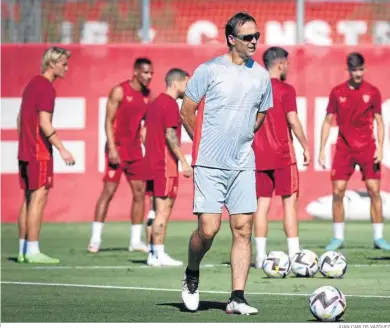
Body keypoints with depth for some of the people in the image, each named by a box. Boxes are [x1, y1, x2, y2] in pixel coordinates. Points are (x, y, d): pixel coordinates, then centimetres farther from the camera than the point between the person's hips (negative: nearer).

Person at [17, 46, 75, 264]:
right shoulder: (46, 87, -13)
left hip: (26, 151, 9)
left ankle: (23, 250, 13)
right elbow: (44, 123, -21)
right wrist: (62, 150, -22)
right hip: (40, 152, -9)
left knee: (29, 199, 11)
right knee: (39, 197, -8)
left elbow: (20, 119, 21)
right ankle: (32, 251, -9)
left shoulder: (32, 84, 16)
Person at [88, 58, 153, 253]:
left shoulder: (147, 95, 8)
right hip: (118, 148, -6)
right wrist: (112, 148, -19)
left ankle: (136, 240, 10)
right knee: (109, 191, -7)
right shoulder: (119, 91, -10)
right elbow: (108, 121, -11)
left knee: (140, 192, 4)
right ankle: (95, 239, -3)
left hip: (135, 149, 6)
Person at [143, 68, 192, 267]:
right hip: (165, 165, -9)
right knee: (163, 210, -7)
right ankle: (158, 255, -8)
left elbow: (146, 135, 20)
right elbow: (170, 135, -19)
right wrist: (183, 162, -18)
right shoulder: (170, 104, -11)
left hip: (152, 164, 9)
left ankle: (153, 253, 14)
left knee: (157, 209, 12)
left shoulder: (155, 103, 17)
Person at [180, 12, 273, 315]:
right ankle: (192, 276, 18)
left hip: (243, 165, 4)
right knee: (208, 229, -11)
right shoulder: (209, 70, -5)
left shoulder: (261, 76, 8)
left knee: (243, 229, -3)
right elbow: (186, 112, 3)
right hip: (210, 164, -4)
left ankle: (237, 298, -1)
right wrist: (206, 144, 8)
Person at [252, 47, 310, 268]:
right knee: (290, 201, -1)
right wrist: (306, 147, -5)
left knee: (263, 203, 6)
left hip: (259, 156, 5)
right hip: (283, 155, -5)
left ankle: (261, 256, 4)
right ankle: (294, 253, -5)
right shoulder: (286, 90, -8)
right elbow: (293, 121, -13)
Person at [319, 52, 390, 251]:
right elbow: (328, 121, 7)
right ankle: (338, 238, 5)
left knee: (374, 190, -6)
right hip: (344, 148, 1)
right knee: (338, 191, -4)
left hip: (367, 147, -1)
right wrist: (322, 150, 3)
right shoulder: (337, 92, 2)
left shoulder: (372, 92, 1)